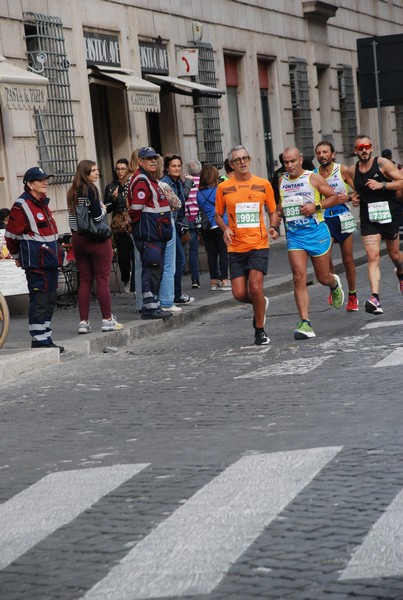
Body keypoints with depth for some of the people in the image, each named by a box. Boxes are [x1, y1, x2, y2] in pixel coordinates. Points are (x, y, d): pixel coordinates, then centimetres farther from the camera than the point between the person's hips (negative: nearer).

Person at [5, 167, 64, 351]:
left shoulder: (42, 202, 16)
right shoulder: (22, 206, -13)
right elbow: (11, 235, -9)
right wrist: (18, 256, 4)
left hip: (50, 259, 9)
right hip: (36, 263, -9)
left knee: (50, 301, 13)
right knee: (39, 301, -7)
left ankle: (46, 338, 20)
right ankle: (38, 340, -1)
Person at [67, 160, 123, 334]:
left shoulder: (72, 192, 10)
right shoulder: (91, 189, -12)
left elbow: (72, 218, 13)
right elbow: (97, 216, -17)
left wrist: (76, 235, 17)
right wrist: (104, 209, 3)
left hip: (77, 239, 7)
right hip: (96, 239, -7)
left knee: (84, 281, 8)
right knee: (102, 280, -1)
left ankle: (83, 322, 7)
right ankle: (107, 320, 2)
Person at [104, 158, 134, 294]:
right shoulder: (111, 187, 8)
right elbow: (107, 209, 8)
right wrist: (113, 199, -8)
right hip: (119, 228, 2)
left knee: (135, 256, -8)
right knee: (123, 257, 4)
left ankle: (136, 285, 1)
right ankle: (126, 281, 30)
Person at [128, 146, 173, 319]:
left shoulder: (151, 179, 21)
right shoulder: (141, 180, -13)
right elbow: (136, 208, -19)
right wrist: (137, 226, -6)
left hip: (157, 233, 11)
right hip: (148, 234, -11)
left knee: (155, 269, 13)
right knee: (152, 268, -10)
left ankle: (151, 306, 19)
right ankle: (150, 307, -8)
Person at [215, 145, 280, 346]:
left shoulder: (263, 184, 3)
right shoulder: (224, 188, 2)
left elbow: (273, 211, 13)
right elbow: (218, 215, 13)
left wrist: (273, 227, -6)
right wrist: (225, 228, -7)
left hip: (258, 244, -1)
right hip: (236, 247, 1)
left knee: (255, 286, -15)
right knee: (239, 293, -5)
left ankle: (260, 330, 3)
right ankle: (261, 303, 30)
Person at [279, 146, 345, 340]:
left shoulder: (313, 178, -3)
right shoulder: (282, 181, 9)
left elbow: (334, 198, -1)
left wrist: (316, 206, -15)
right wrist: (280, 212, 5)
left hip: (316, 231, -2)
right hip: (294, 234, 3)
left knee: (322, 277, 9)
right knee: (299, 278, -12)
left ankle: (334, 284, 49)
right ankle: (305, 323, -14)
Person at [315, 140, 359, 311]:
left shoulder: (342, 170, -4)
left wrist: (348, 197, -16)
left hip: (343, 217, 0)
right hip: (324, 219, 0)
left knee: (348, 260, 7)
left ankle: (352, 296, 23)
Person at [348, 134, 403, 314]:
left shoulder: (383, 163, -7)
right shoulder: (352, 170, 6)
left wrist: (382, 185, -23)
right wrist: (354, 198, 3)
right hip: (368, 219, 2)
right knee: (373, 257, -13)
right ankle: (375, 298, -23)